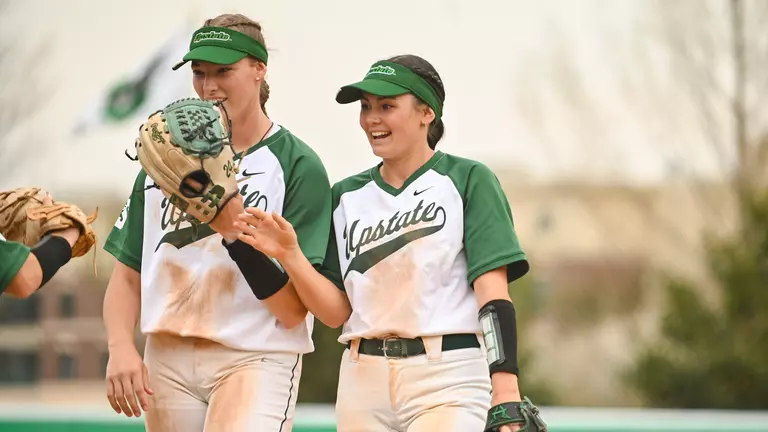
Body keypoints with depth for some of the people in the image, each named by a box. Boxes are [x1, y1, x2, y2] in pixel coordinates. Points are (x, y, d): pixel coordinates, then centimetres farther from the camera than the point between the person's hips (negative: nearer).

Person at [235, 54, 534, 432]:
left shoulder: (467, 181, 0)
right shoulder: (347, 196, 14)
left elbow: (493, 295, -9)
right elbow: (336, 312, 10)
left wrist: (506, 398, -20)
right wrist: (288, 255, -7)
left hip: (448, 378, -5)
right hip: (363, 381, 5)